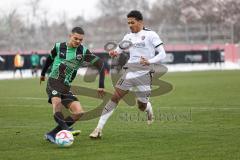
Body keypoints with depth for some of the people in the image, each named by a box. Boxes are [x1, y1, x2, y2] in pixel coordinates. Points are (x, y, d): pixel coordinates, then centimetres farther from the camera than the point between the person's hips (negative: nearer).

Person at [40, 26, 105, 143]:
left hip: (66, 87, 3)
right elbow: (50, 58, 19)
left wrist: (101, 86, -6)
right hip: (53, 82, -3)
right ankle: (66, 129, -47)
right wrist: (43, 74, 34)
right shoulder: (59, 47, -1)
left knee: (79, 112, -12)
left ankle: (52, 134, -8)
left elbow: (100, 63, 1)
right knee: (57, 102, -36)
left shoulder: (83, 51, 0)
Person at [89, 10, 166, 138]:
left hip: (144, 74, -3)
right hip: (129, 72, 3)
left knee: (142, 106, 5)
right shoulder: (128, 37, 10)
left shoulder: (150, 35, -5)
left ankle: (149, 109, 45)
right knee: (114, 98, -10)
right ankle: (99, 129, -12)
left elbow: (162, 54, -8)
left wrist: (149, 61, -24)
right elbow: (118, 51, 18)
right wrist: (113, 53, -6)